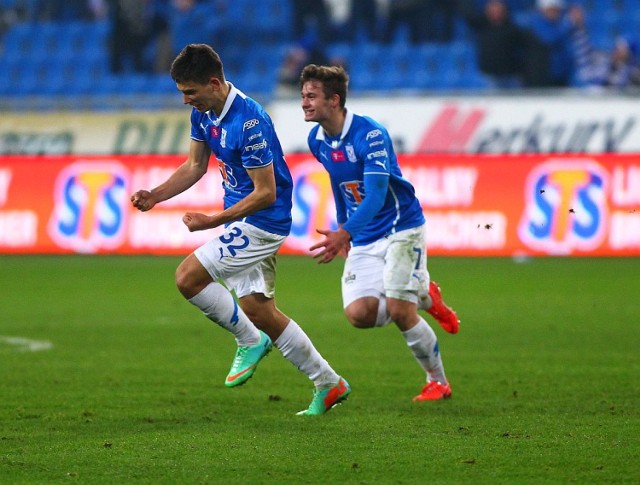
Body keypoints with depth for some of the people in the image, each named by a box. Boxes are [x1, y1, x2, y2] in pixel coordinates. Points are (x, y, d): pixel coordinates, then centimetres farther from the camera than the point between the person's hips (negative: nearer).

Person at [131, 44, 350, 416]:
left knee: (188, 277, -15)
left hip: (262, 221, -10)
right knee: (259, 311, 11)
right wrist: (155, 196, 1)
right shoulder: (203, 113, 2)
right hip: (246, 222, 10)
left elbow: (266, 193, -23)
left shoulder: (249, 122, -26)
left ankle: (250, 341, 3)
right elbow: (195, 166, 16)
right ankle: (329, 385, 20)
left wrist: (214, 221, -23)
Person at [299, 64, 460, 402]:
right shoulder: (317, 140, 1)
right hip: (363, 241, 6)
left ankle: (438, 382, 6)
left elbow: (375, 196, -30)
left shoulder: (370, 135, -22)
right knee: (359, 314, -13)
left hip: (401, 228, -6)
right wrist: (344, 230, 21)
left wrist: (344, 233, -43)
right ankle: (424, 297, 17)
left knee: (398, 311, -16)